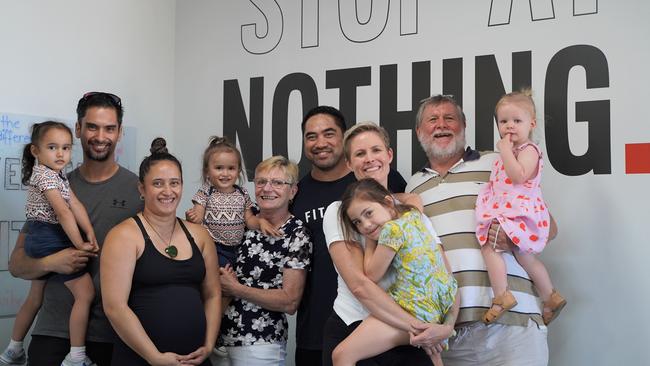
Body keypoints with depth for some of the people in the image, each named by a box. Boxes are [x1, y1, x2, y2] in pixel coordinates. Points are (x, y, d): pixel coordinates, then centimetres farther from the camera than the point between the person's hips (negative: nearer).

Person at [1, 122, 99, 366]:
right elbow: (63, 212, -22)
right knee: (85, 292, -11)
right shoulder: (45, 174, -16)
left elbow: (76, 205, 1)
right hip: (50, 240, -11)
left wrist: (90, 233, -11)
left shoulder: (58, 175, 13)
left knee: (36, 297, 22)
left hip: (39, 242, 11)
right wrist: (80, 244, -21)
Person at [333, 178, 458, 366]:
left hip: (414, 311, -10)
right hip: (439, 310, 10)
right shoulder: (414, 216, 11)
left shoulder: (392, 228, -13)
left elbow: (372, 275, -4)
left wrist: (370, 240, 7)